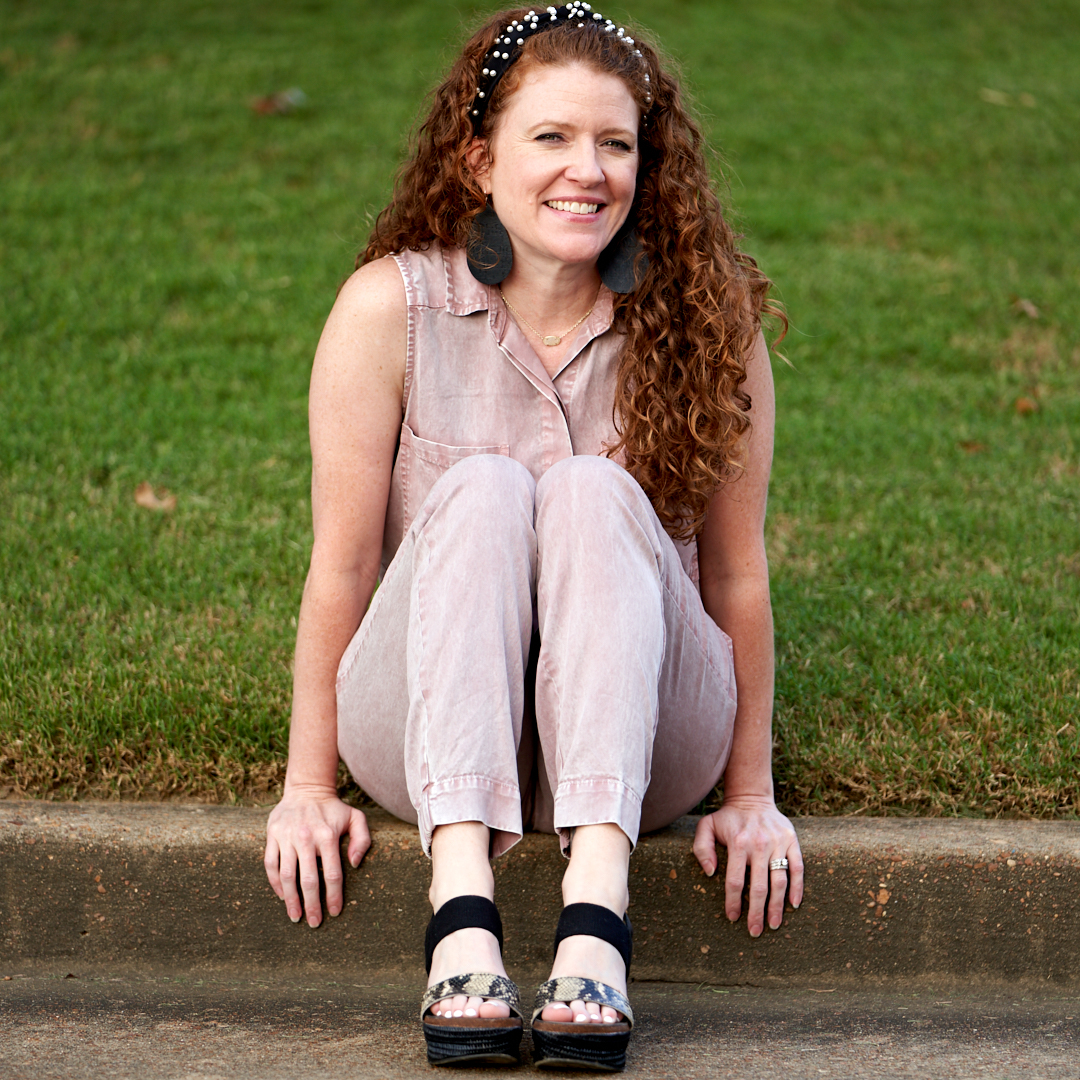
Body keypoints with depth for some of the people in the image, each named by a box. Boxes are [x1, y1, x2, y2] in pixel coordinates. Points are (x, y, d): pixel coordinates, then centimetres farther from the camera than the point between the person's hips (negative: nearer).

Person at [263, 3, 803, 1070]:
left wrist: (752, 792, 3)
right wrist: (308, 784, -2)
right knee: (481, 489, -27)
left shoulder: (706, 316, -4)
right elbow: (341, 562, -4)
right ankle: (461, 918, -44)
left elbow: (737, 570, 0)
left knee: (593, 491, -27)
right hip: (431, 726, 0)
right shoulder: (390, 306, -7)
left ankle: (595, 918, -45)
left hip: (642, 734, 0)